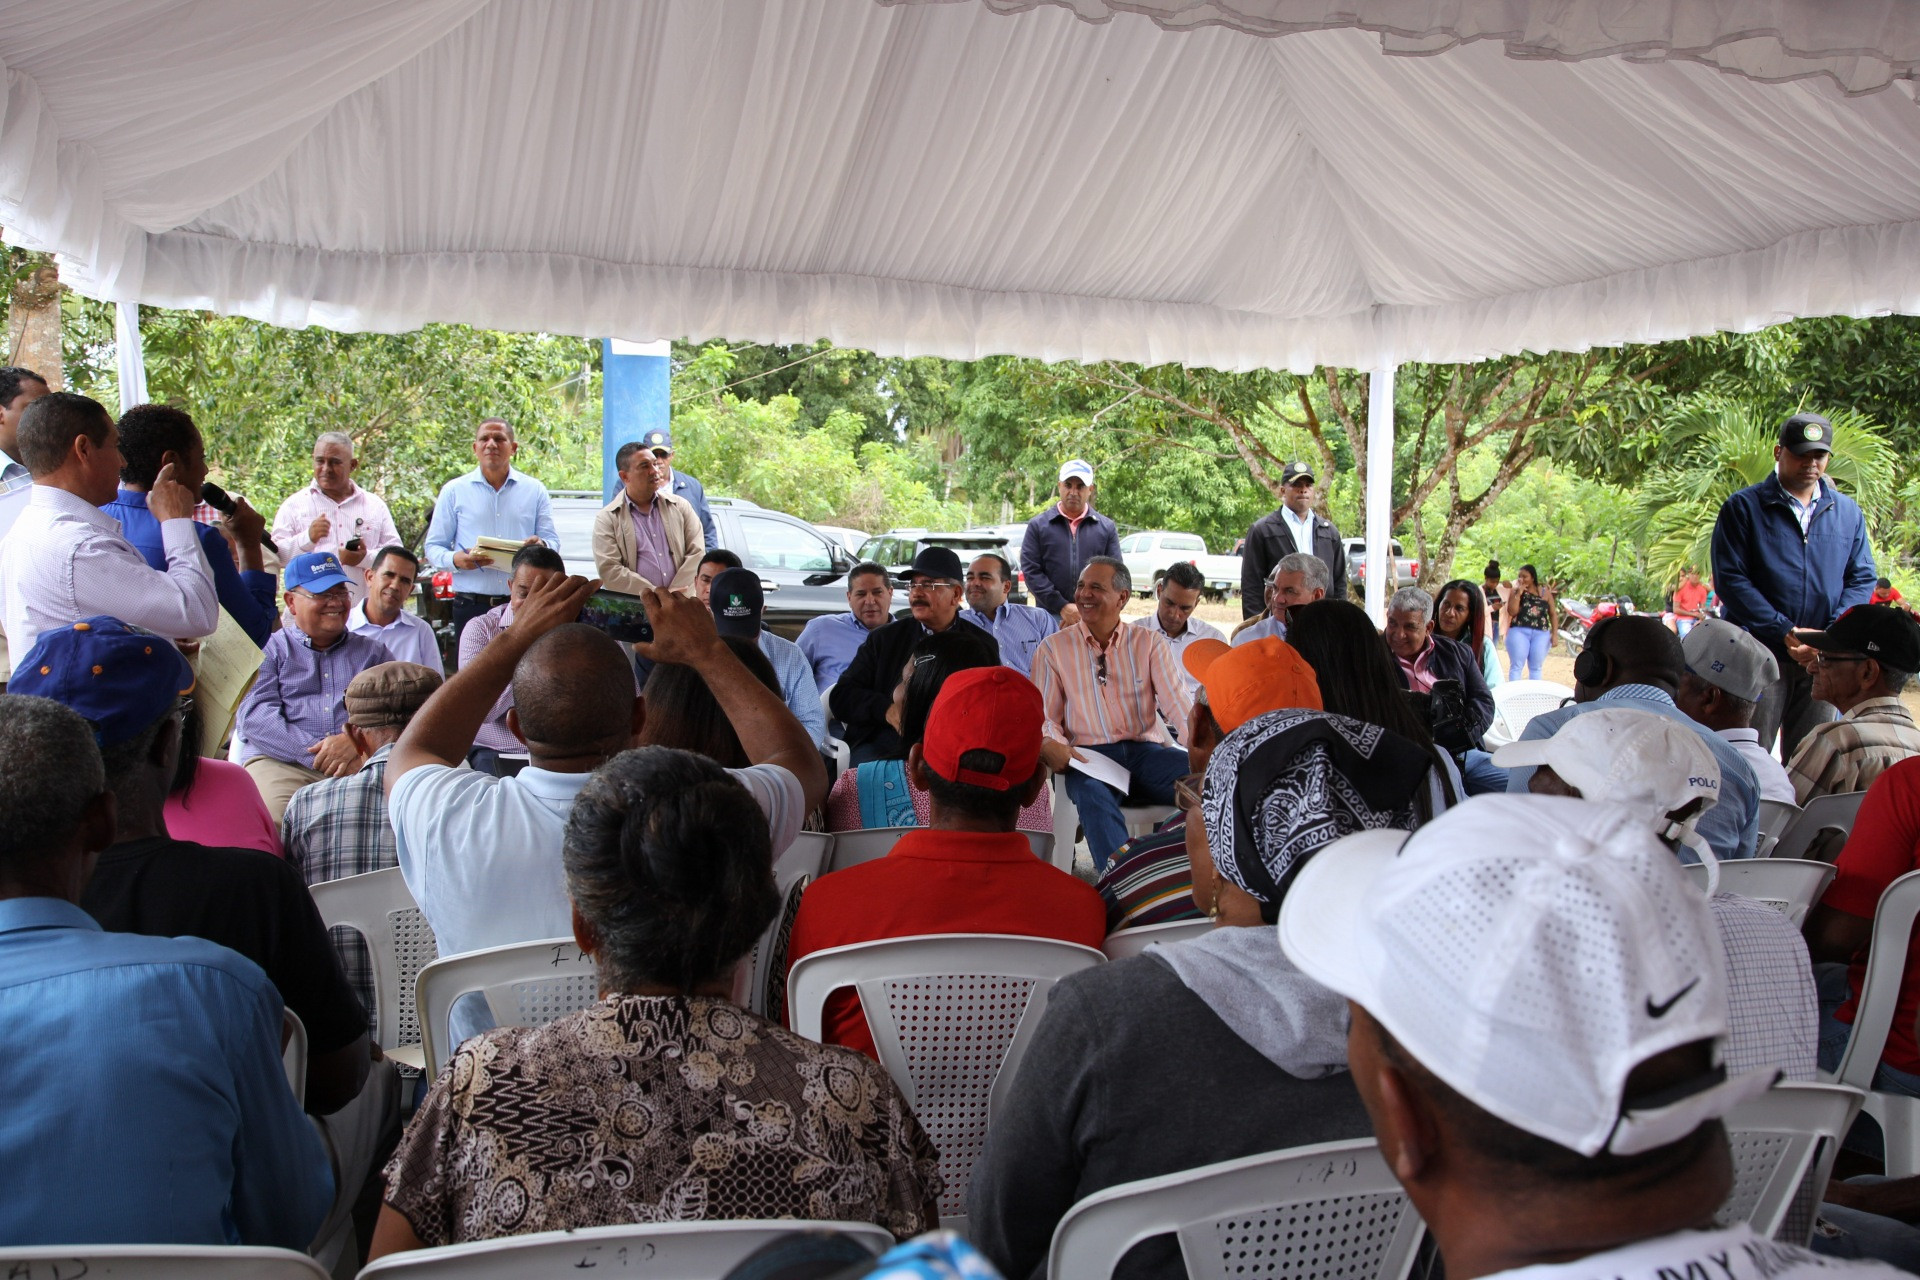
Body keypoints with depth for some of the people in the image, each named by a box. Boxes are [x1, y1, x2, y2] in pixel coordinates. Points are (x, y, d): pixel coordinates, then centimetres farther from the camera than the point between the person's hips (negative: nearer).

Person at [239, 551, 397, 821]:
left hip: (365, 766, 2)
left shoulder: (373, 652, 26)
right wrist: (321, 757, -12)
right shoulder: (268, 650, 19)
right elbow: (255, 717, 2)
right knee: (276, 813, -37)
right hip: (283, 763, -1)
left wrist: (356, 741, -14)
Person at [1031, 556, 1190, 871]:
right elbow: (1043, 716, 7)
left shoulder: (1148, 644, 13)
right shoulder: (1053, 647, 12)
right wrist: (1050, 745, -18)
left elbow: (1178, 704, 1)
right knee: (1090, 789, -38)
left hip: (1145, 750, 2)